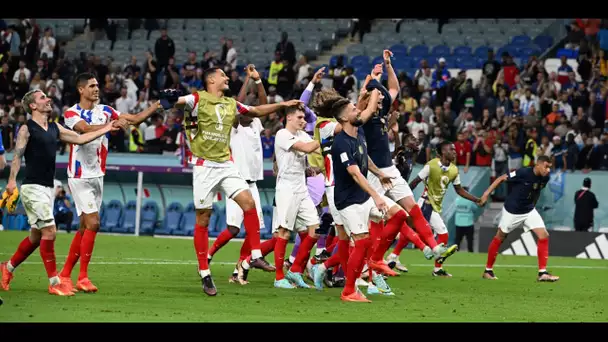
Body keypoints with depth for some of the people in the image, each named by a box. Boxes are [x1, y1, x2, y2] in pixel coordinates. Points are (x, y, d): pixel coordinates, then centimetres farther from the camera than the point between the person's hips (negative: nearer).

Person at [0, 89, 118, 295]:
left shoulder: (55, 129, 14)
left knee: (36, 236, 13)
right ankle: (54, 283, -10)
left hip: (48, 188, 8)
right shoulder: (27, 129, -6)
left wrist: (105, 129, 14)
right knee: (49, 231, -14)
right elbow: (17, 155, -14)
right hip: (33, 187, -8)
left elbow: (79, 138, 17)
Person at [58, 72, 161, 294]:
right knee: (93, 223, -15)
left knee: (84, 228, 8)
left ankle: (65, 274, 17)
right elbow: (87, 129, -28)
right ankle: (83, 278, -10)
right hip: (80, 177, -6)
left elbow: (135, 119, 3)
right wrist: (113, 124, -43)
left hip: (97, 176, 6)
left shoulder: (105, 111, 8)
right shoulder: (71, 114, -9)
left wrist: (156, 106, -10)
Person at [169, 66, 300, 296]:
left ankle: (256, 256, -3)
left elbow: (257, 111, 28)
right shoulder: (198, 99, -6)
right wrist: (170, 98, -48)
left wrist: (282, 105, 23)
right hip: (204, 166, -5)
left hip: (226, 165, 5)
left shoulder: (231, 104, 13)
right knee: (203, 218, -2)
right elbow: (178, 102, -25)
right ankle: (204, 274, 3)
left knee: (248, 202, -12)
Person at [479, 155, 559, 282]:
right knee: (499, 238, 10)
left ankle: (542, 273, -8)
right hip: (511, 211, -5)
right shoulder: (522, 173, -27)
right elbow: (501, 178, -16)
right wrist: (487, 193, -17)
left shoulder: (544, 178, -9)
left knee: (544, 236, -10)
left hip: (529, 211, 5)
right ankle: (488, 270, 27)